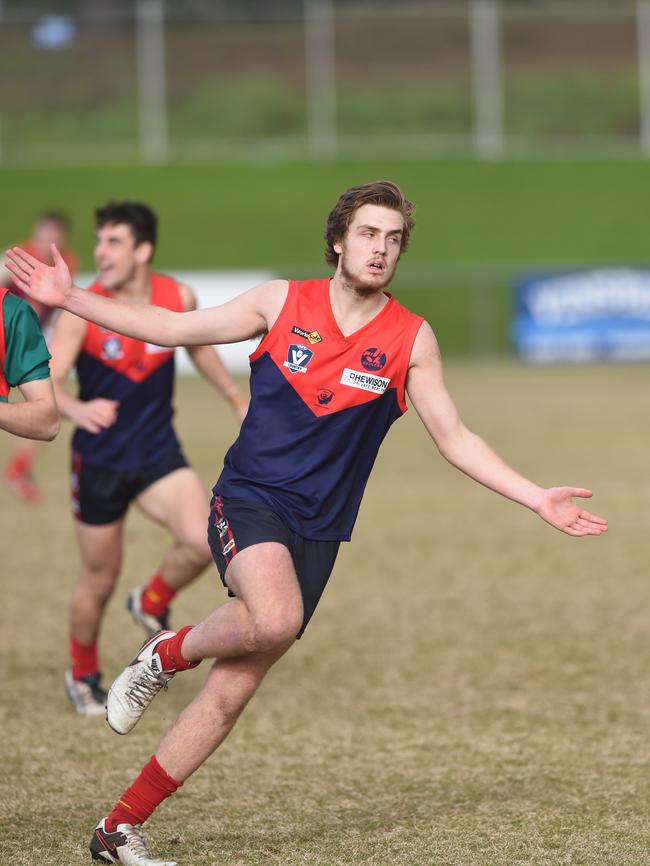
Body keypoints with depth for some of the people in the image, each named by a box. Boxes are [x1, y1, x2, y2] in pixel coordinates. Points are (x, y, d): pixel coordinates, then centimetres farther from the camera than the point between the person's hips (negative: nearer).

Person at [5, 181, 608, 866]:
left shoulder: (411, 339, 2)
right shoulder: (282, 301, 1)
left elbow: (455, 440, 6)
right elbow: (173, 328, 10)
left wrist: (538, 499, -4)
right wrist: (70, 299, 5)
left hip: (316, 530, 2)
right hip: (248, 499, -2)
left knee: (230, 693, -1)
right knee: (275, 618, -34)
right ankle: (167, 654, -3)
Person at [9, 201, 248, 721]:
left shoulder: (179, 299, -7)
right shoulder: (82, 309, -17)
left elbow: (199, 346, 16)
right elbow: (44, 382, -24)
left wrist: (236, 398, 24)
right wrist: (77, 409, -45)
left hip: (159, 453, 2)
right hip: (99, 459, -2)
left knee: (203, 541, -21)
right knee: (100, 580, 8)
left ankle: (152, 605, 12)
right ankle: (83, 676, 35)